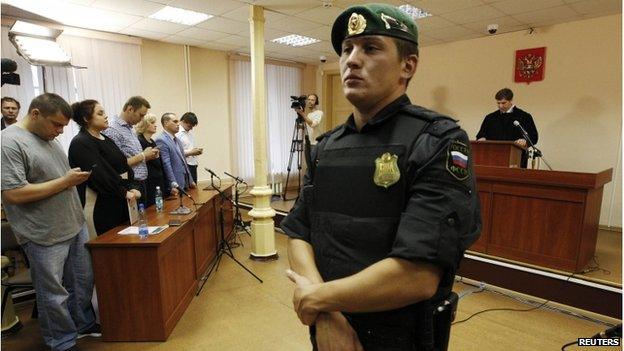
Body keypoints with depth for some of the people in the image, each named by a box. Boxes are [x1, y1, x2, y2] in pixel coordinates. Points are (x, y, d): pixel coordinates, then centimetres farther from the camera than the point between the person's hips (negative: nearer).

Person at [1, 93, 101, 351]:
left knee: (83, 282, 19)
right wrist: (65, 181, -18)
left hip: (76, 226, 8)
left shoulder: (50, 139, 10)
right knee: (55, 293, 7)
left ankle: (83, 324, 38)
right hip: (46, 236, -8)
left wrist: (75, 178, 6)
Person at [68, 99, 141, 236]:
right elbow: (98, 174, -20)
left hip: (119, 204, 8)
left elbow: (124, 166, 10)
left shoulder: (106, 139, 14)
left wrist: (131, 188, -5)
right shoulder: (80, 143, -12)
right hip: (100, 208, -8)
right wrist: (124, 192, -17)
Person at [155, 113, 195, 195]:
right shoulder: (161, 140, -12)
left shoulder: (177, 140, 16)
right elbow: (166, 164, -18)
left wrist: (190, 180, 17)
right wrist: (174, 184, -23)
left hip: (184, 184, 8)